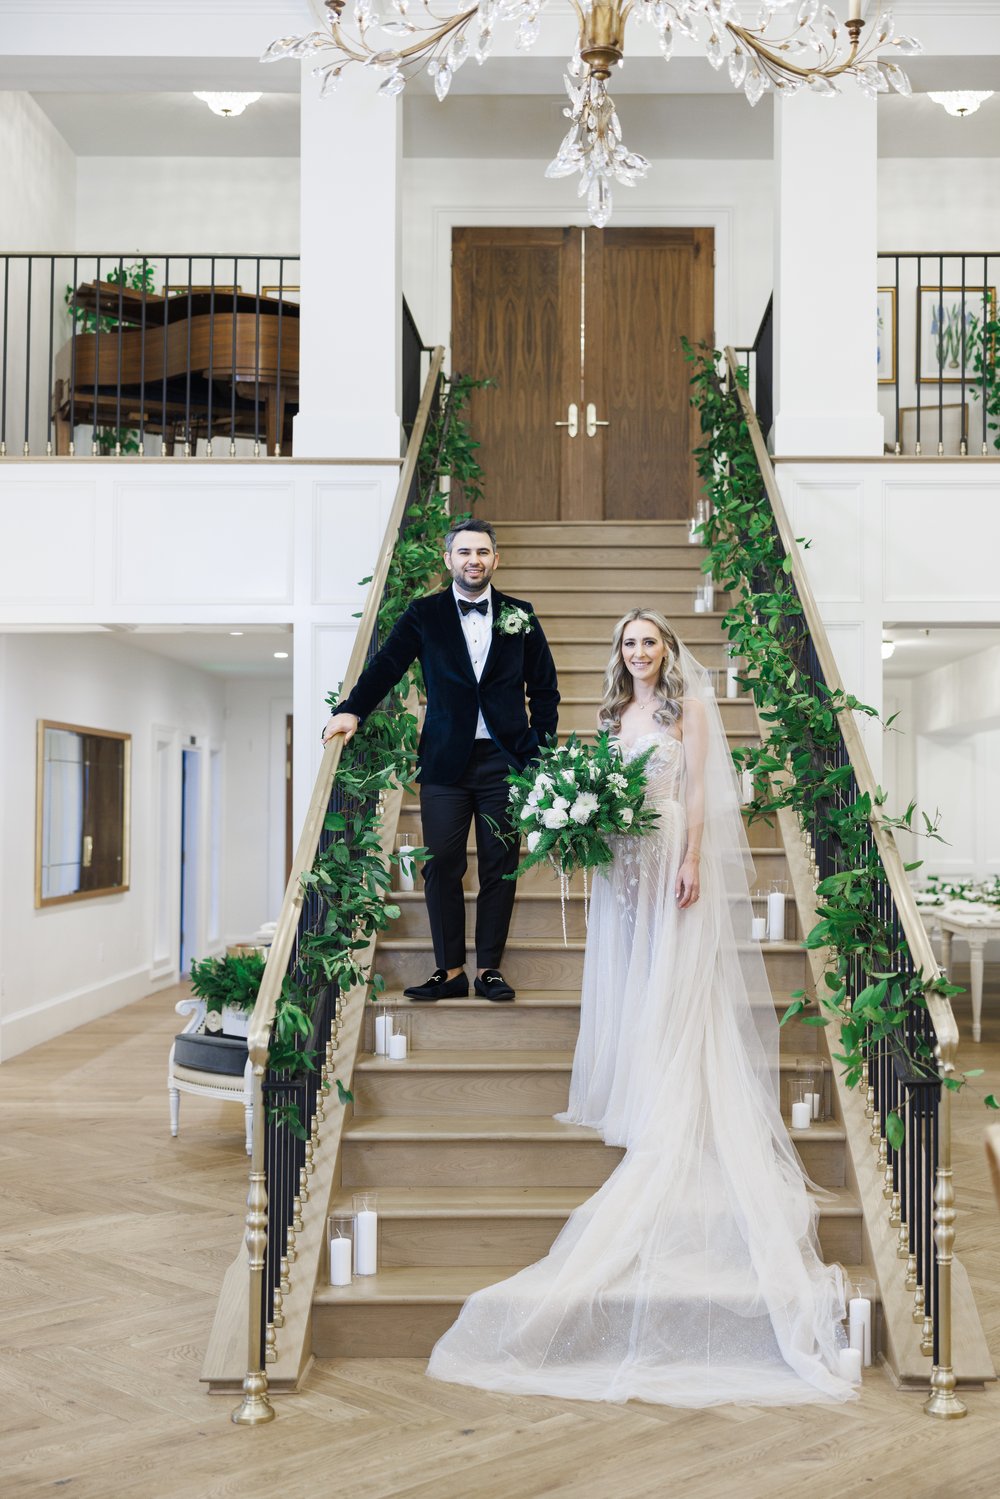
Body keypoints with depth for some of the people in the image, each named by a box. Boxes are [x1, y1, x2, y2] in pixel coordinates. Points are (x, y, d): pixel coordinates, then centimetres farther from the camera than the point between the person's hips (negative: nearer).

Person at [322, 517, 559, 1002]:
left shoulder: (519, 616, 9)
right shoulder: (424, 615, 7)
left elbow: (544, 688, 11)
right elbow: (386, 666, -2)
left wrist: (540, 745, 1)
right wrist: (351, 709, -18)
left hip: (504, 758, 0)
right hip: (445, 760, 0)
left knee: (499, 867, 4)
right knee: (441, 866, 0)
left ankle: (490, 967, 14)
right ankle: (449, 969, 9)